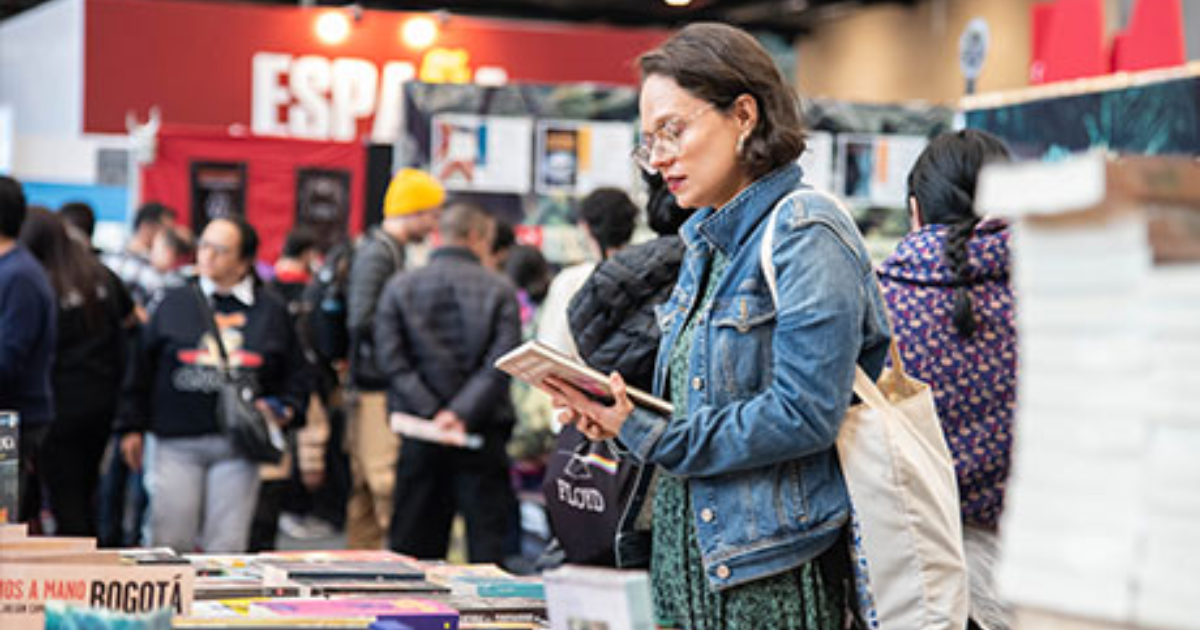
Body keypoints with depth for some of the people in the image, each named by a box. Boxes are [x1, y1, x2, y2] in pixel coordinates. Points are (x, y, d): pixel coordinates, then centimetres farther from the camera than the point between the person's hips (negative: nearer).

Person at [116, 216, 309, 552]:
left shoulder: (272, 311, 9)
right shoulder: (175, 303, 8)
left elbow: (294, 374, 15)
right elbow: (142, 367, 10)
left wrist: (285, 409, -4)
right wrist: (132, 427, 6)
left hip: (238, 448, 0)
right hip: (176, 442, 0)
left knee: (226, 548, 2)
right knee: (169, 545, -3)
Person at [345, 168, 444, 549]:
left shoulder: (391, 250, 17)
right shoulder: (376, 253, -13)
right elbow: (361, 319, -20)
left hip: (375, 385, 10)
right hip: (378, 387, -10)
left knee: (365, 488, 13)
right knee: (387, 479, -10)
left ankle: (360, 555, 18)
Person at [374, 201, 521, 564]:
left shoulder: (399, 287, 6)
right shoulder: (499, 290, 0)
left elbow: (392, 359, -5)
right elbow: (502, 363, -12)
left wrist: (431, 411, -8)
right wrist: (464, 413, -15)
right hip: (483, 436, -2)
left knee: (412, 543, 7)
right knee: (486, 543, 2)